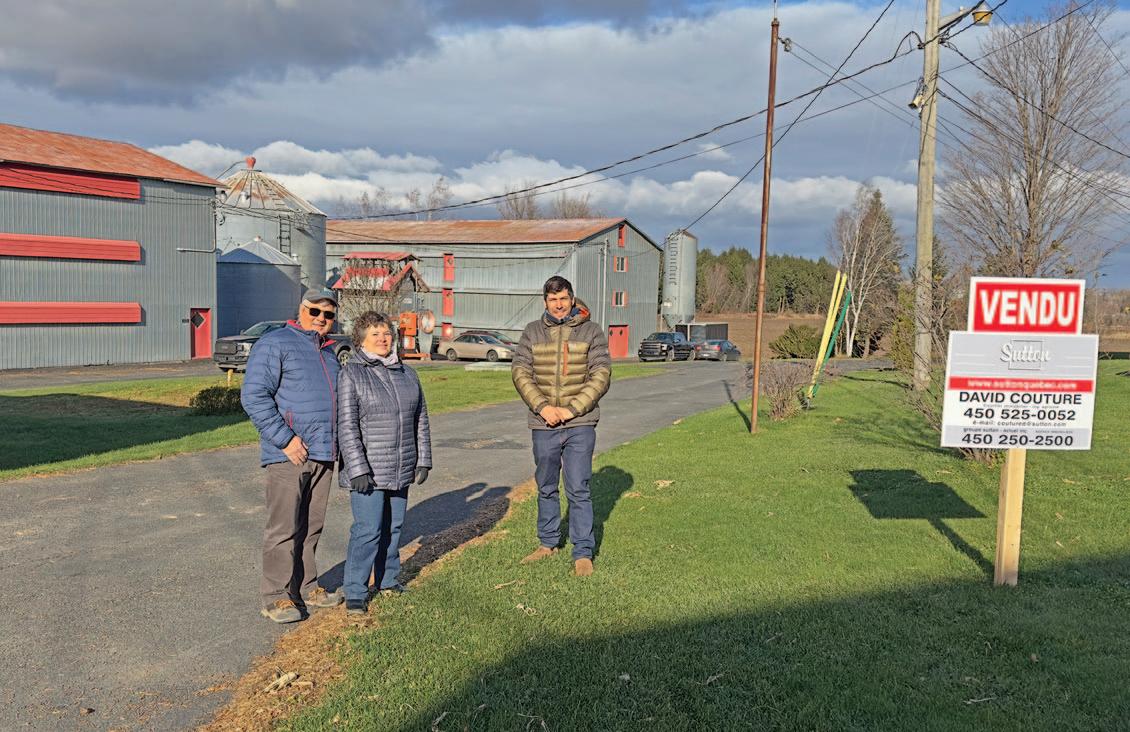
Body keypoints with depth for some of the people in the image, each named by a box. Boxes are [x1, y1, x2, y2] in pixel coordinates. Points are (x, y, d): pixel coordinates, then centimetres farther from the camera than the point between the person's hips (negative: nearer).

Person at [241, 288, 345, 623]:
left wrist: (338, 441, 16)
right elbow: (254, 396, -15)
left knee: (312, 526, 13)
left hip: (323, 454, 7)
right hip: (288, 454, -7)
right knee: (284, 527, -2)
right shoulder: (275, 344, -6)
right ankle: (276, 597, 7)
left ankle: (305, 587, 24)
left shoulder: (328, 351, 18)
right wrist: (285, 439, -18)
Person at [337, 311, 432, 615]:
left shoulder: (407, 374, 11)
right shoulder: (351, 374, -7)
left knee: (393, 527, 14)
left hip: (401, 470, 6)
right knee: (368, 530, -6)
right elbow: (347, 426, -12)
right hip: (367, 472, -6)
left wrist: (423, 460, 10)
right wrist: (358, 469, -17)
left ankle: (388, 580, 30)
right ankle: (355, 593, 4)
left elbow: (420, 420, 15)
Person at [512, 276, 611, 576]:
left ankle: (583, 553, 8)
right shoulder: (532, 332, 6)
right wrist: (542, 407, -13)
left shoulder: (591, 331, 0)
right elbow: (520, 372, 0)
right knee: (546, 488, 16)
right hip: (543, 426, 3)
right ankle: (548, 543, 32)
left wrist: (572, 409, -14)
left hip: (580, 425, -3)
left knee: (578, 490, -2)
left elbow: (601, 375, -5)